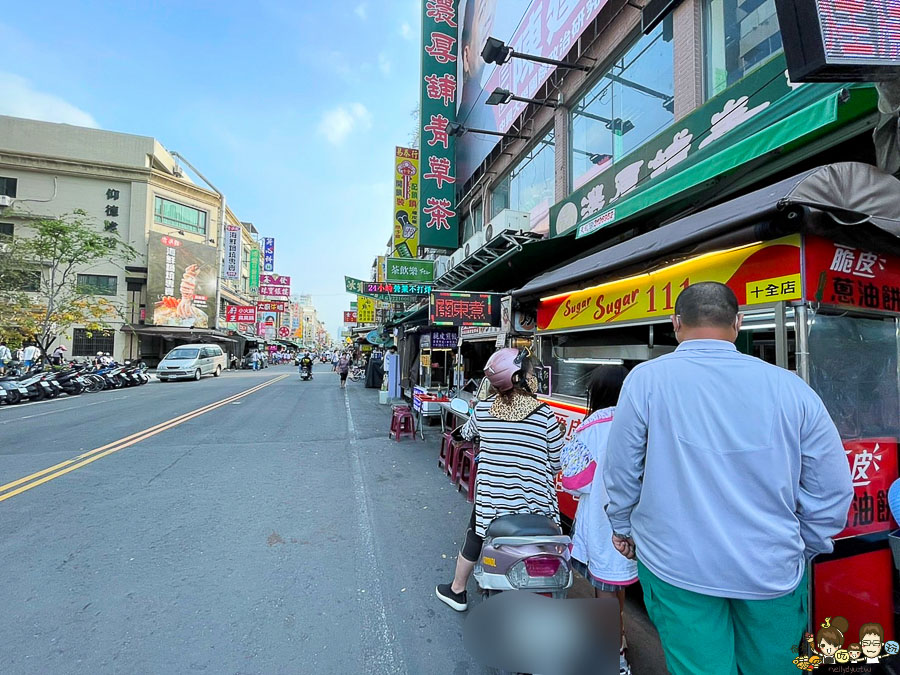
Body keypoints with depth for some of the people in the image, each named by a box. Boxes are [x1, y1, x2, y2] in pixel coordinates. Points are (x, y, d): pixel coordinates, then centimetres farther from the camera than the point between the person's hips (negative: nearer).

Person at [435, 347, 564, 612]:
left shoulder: (483, 408, -7)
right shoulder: (544, 414, -14)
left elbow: (466, 433, 14)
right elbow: (557, 461, -6)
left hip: (490, 496, 2)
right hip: (532, 500, -2)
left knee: (474, 540, 23)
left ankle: (457, 591, 43)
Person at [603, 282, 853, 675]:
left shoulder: (646, 380, -15)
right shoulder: (790, 387, -8)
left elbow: (622, 471, -8)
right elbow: (832, 492, -1)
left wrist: (622, 527, 10)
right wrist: (801, 552, 15)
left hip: (675, 565, -2)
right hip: (772, 570, 3)